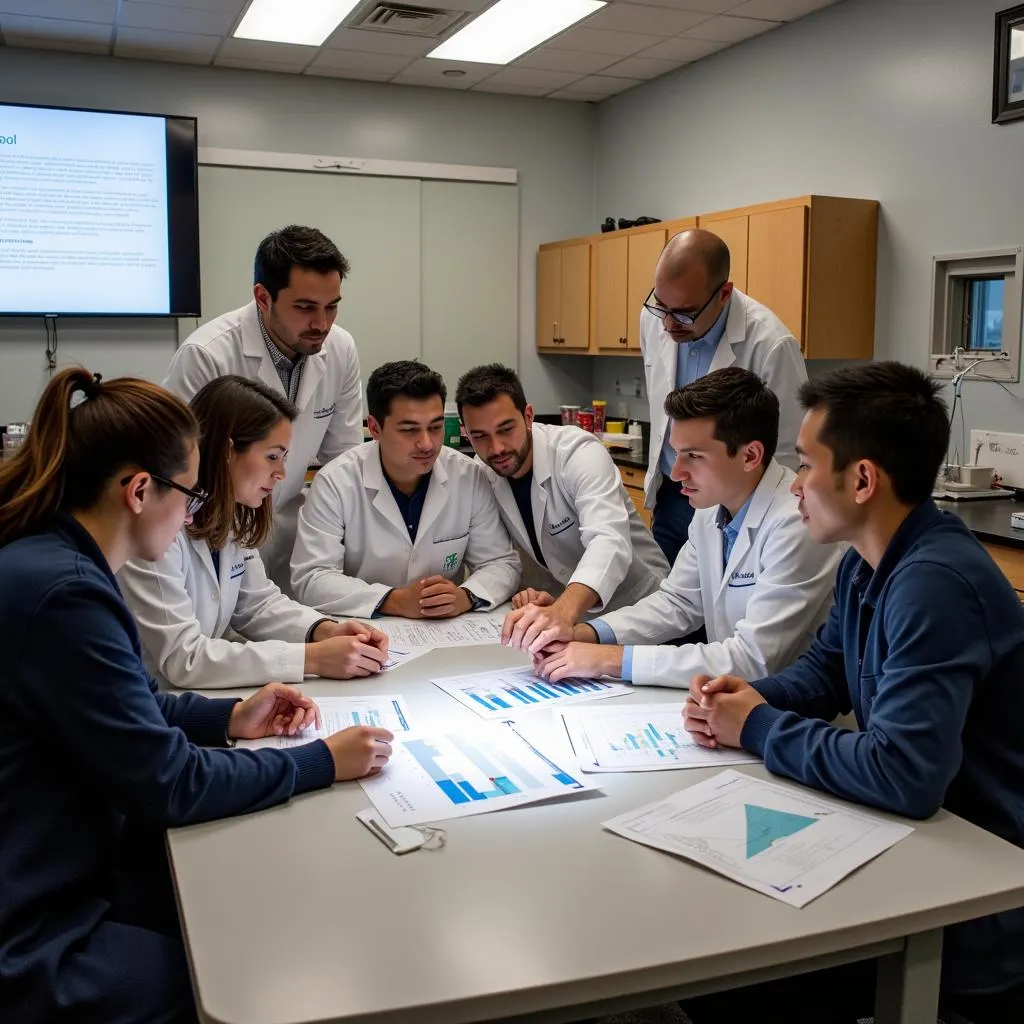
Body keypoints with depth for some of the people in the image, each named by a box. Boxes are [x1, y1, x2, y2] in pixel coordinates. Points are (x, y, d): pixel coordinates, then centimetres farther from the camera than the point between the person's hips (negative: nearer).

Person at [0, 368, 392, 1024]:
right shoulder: (62, 592, -27)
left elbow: (126, 709, 17)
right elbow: (168, 783, -21)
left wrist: (233, 718, 8)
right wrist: (323, 762, -12)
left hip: (61, 877, 9)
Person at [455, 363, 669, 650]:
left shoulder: (579, 453, -23)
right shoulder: (482, 475, -5)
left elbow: (610, 543, -39)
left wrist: (563, 612, -55)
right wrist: (532, 604, -20)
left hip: (633, 605, -4)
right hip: (566, 606, 5)